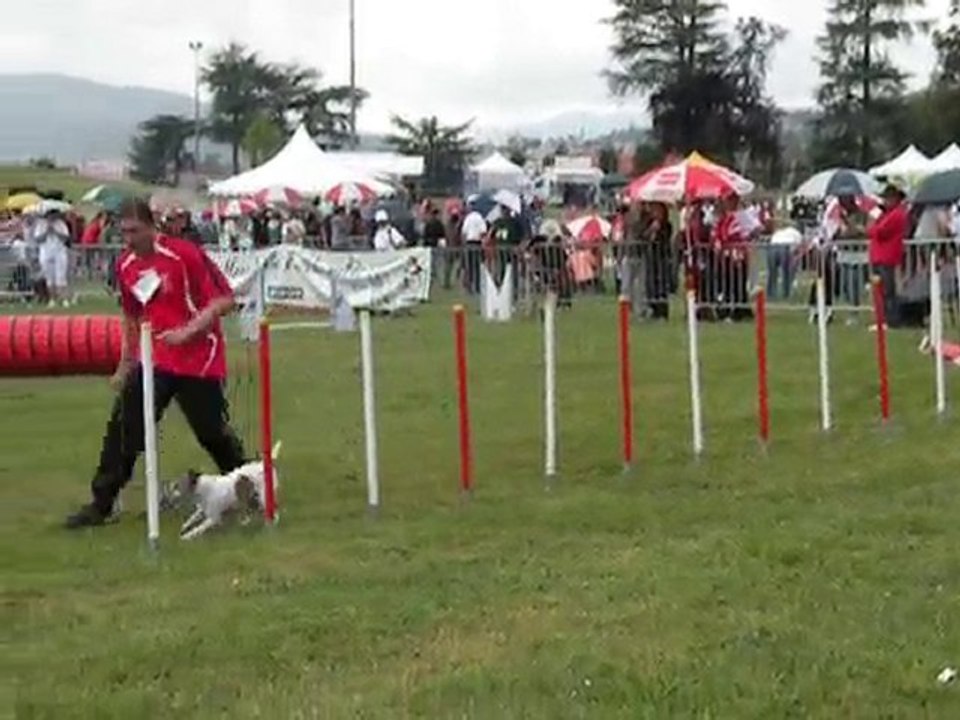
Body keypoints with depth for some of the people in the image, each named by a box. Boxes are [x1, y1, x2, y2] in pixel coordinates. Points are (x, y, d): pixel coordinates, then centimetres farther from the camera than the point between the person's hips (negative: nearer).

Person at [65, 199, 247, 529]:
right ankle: (101, 504, 4)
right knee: (123, 427, -3)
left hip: (198, 360, -5)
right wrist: (126, 364, 18)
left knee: (213, 432, 5)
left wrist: (187, 332, -23)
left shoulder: (184, 254, -15)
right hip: (153, 361, 5)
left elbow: (224, 300, -15)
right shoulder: (125, 265, 5)